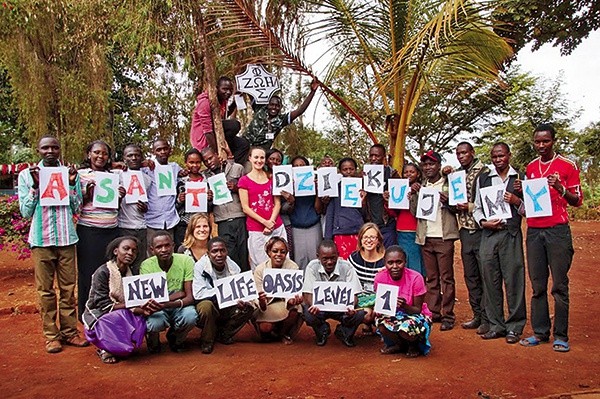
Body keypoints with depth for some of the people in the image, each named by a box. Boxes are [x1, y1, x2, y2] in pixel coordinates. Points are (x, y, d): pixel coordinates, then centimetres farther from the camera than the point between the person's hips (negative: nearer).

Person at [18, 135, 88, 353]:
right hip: (42, 239, -1)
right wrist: (35, 186, -10)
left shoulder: (70, 173, 6)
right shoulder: (27, 175, 2)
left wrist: (72, 184, -7)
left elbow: (76, 209, 5)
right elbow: (25, 212, 0)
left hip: (67, 238, 2)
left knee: (68, 288, 6)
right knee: (45, 289, 4)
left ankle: (69, 331, 15)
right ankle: (51, 335, 13)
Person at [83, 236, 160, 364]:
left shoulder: (131, 273, 5)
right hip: (98, 316, -5)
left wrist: (143, 309, -28)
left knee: (140, 318, -24)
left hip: (123, 315, 5)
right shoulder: (102, 272, -14)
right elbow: (103, 305, -20)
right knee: (122, 317, -34)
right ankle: (105, 349, -7)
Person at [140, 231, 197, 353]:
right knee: (153, 324, -34)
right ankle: (153, 340, 7)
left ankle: (176, 338, 5)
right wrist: (178, 294, -20)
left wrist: (171, 304, -38)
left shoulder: (186, 261, -14)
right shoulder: (146, 265, -13)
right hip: (158, 310, 0)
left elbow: (191, 296, -18)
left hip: (179, 307, 1)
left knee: (190, 317, -33)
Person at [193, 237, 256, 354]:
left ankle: (223, 334, 5)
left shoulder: (233, 267, -5)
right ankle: (207, 340, -9)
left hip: (227, 308, 5)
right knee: (206, 306, -37)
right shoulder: (200, 266, -18)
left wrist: (242, 301, -26)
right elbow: (198, 294, -28)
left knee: (249, 307, -16)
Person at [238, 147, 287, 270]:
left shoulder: (271, 178, 13)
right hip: (256, 230, -3)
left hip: (277, 227, 3)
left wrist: (271, 221, -8)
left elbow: (277, 203, 8)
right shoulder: (244, 180, 2)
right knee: (260, 265, -1)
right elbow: (245, 208, -4)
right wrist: (264, 222, -13)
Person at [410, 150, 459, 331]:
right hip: (425, 237, 4)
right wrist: (414, 194, -5)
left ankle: (447, 316, 3)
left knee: (446, 277, -1)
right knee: (431, 278, 8)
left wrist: (448, 202, -17)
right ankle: (433, 313, 14)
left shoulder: (449, 184, 3)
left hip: (444, 237, -4)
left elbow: (458, 209, 2)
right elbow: (414, 212, 9)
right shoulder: (420, 187, 14)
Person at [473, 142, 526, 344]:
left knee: (513, 280, -2)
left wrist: (517, 201, -12)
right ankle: (496, 325, 15)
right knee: (490, 281, 5)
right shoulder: (482, 178, 14)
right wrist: (483, 222, -2)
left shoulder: (520, 178, 7)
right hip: (488, 234, 3)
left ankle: (514, 327, 9)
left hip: (511, 234, -3)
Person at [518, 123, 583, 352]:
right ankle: (540, 332, 15)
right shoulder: (530, 167, 15)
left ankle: (561, 336, 6)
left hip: (557, 230, -4)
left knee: (559, 285, -2)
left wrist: (560, 189, -17)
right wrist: (521, 192, 3)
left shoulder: (567, 166, 1)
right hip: (533, 230, 4)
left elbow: (578, 201, 1)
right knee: (538, 285, 7)